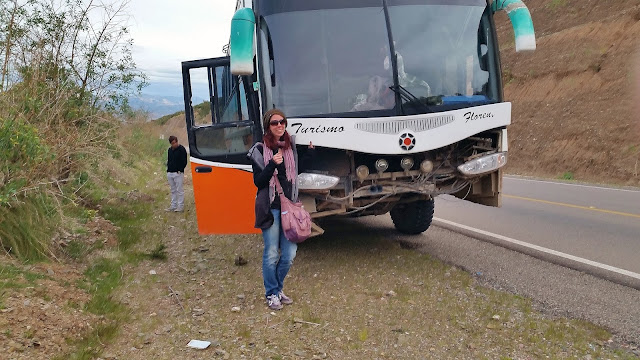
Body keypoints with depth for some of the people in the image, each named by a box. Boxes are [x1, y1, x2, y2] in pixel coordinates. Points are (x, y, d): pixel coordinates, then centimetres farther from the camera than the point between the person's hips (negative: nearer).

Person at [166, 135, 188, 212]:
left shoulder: (181, 149, -6)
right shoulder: (169, 150, 15)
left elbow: (184, 162, -8)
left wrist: (180, 170, -14)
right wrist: (168, 169, 10)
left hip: (178, 173, -7)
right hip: (170, 173, 7)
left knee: (179, 190, -5)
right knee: (173, 190, 11)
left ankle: (180, 207, -2)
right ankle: (173, 206, 16)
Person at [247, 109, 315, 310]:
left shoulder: (291, 146, 10)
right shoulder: (260, 150, -5)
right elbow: (258, 182, -10)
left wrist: (310, 153, 11)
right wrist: (272, 165, -24)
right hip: (270, 208, -5)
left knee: (289, 253, 6)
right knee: (272, 254, 0)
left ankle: (278, 289, 26)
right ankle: (271, 294, 17)